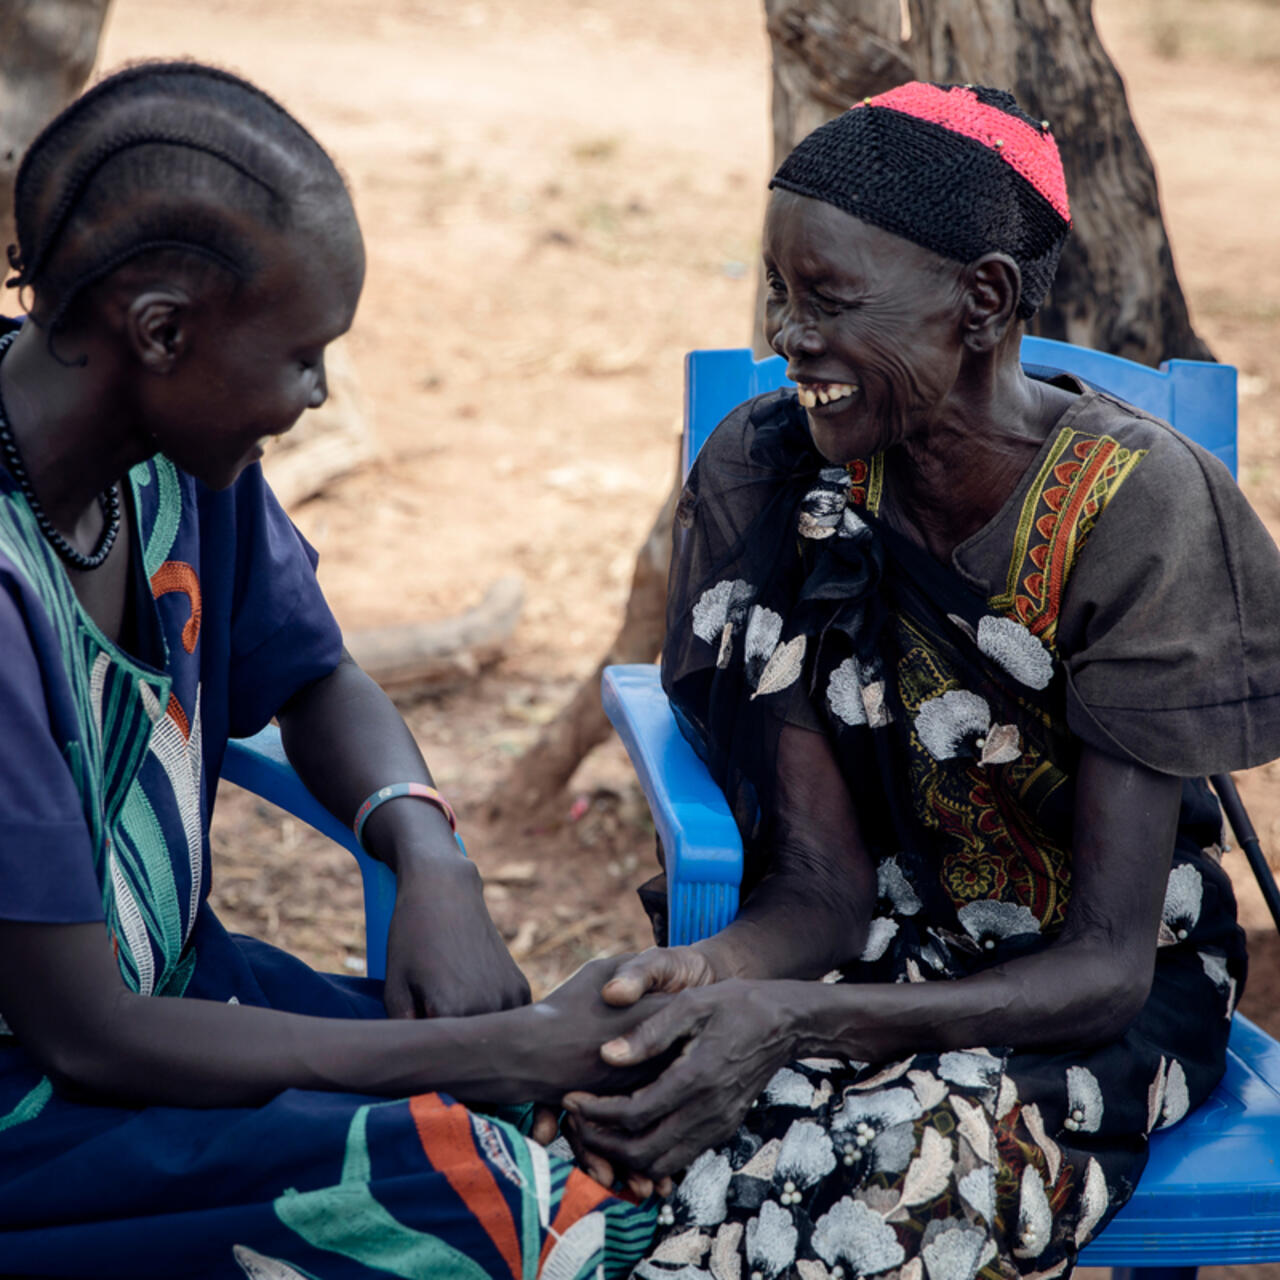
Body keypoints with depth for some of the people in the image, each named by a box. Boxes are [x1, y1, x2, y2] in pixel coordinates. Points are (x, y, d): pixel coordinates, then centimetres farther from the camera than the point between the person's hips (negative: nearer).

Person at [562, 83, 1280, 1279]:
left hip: (1106, 992, -3)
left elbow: (1106, 967, -23)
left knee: (897, 1172, -34)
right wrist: (716, 968, -35)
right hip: (891, 943, 3)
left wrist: (793, 1017, -38)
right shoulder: (767, 469, -10)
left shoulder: (1131, 509, -21)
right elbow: (823, 882, -11)